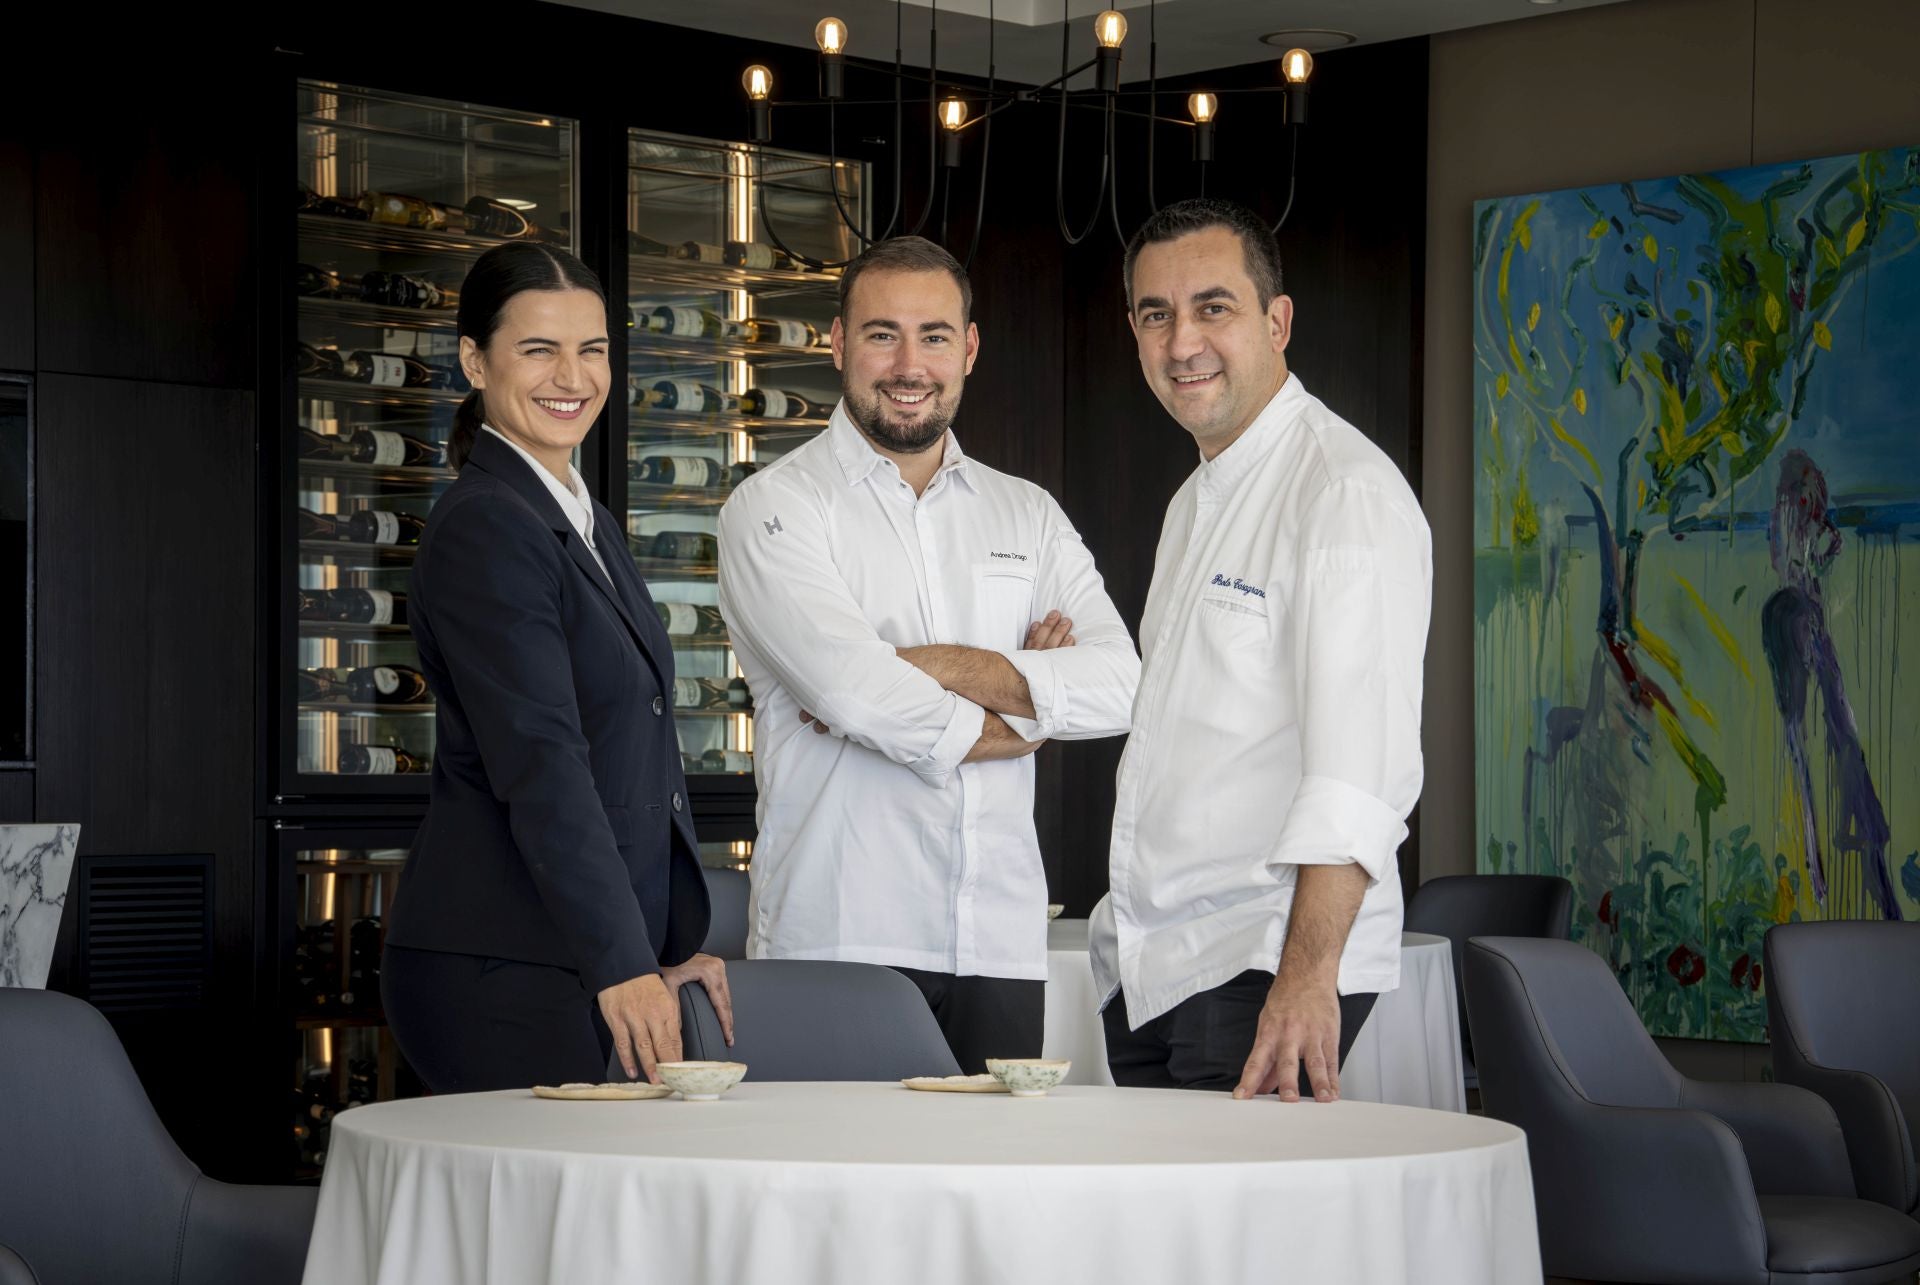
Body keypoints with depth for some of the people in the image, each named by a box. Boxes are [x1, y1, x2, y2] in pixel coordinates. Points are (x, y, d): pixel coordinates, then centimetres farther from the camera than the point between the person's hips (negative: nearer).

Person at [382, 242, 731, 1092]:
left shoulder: (584, 521, 17)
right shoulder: (482, 528, -12)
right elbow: (540, 765, -20)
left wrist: (675, 942, 14)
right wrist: (621, 962, -24)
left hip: (588, 957, 8)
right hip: (497, 970, -8)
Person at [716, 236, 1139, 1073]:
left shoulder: (1027, 516, 15)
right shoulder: (774, 509, 1)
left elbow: (1116, 685, 0)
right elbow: (853, 690, -15)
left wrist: (939, 667, -12)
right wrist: (1026, 699, 0)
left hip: (1001, 942, 4)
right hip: (839, 942, -4)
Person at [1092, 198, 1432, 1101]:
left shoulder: (1349, 493, -12)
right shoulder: (1198, 501, 18)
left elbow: (1360, 762, -23)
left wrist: (1306, 977, -30)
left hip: (1268, 964, -8)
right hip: (1144, 963, 8)